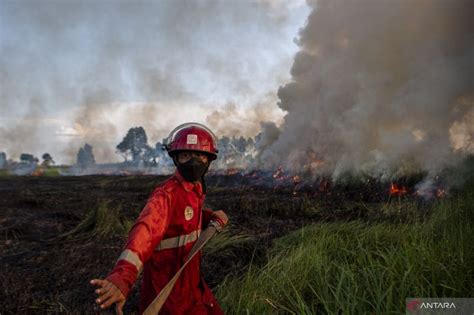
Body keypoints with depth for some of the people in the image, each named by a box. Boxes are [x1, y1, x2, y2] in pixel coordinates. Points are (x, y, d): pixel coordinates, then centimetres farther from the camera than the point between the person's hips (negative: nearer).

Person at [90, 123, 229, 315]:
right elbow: (146, 230, -41)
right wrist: (122, 278, -58)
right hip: (167, 296, -8)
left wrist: (210, 217, -3)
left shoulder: (196, 190, 1)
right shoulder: (166, 194, -24)